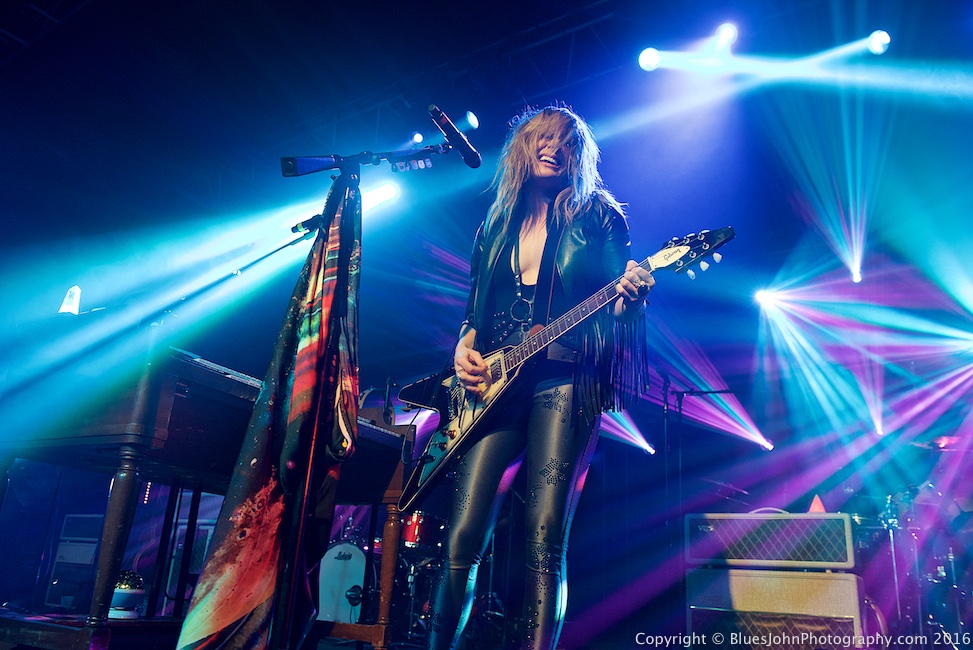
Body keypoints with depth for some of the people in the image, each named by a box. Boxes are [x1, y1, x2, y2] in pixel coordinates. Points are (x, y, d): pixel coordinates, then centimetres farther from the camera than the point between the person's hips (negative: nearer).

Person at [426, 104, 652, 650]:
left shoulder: (599, 216, 10)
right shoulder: (497, 225, 20)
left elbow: (615, 307, 4)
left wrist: (630, 295, -18)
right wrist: (464, 350, 2)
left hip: (564, 381, -3)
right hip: (494, 385, 3)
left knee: (545, 542, -9)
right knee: (464, 538, -4)